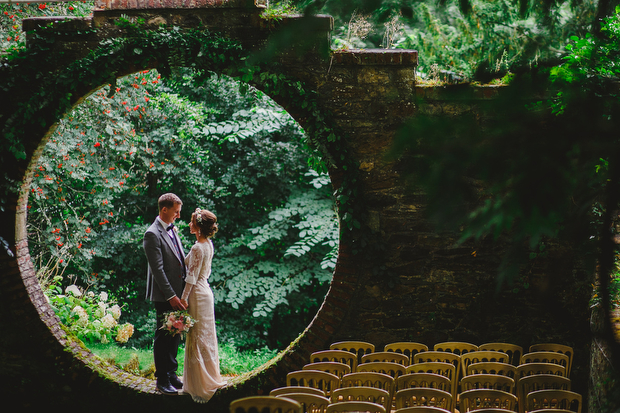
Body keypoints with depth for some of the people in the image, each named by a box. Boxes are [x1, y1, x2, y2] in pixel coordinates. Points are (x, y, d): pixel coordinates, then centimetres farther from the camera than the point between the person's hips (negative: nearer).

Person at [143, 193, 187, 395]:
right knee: (163, 336, 2)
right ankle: (162, 380, 12)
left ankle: (171, 373, 29)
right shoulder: (153, 234, -16)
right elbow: (157, 270, -19)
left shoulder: (172, 229, 11)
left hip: (177, 292, 8)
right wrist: (171, 296, -21)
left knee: (175, 334, 16)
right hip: (164, 296, -8)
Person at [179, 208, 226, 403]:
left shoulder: (198, 248, -20)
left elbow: (192, 277, -20)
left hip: (197, 293, -9)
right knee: (205, 336, 16)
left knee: (197, 338, -1)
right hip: (205, 289, 9)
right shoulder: (208, 244, 7)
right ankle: (209, 378, 26)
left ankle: (201, 386, 6)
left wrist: (183, 299, -16)